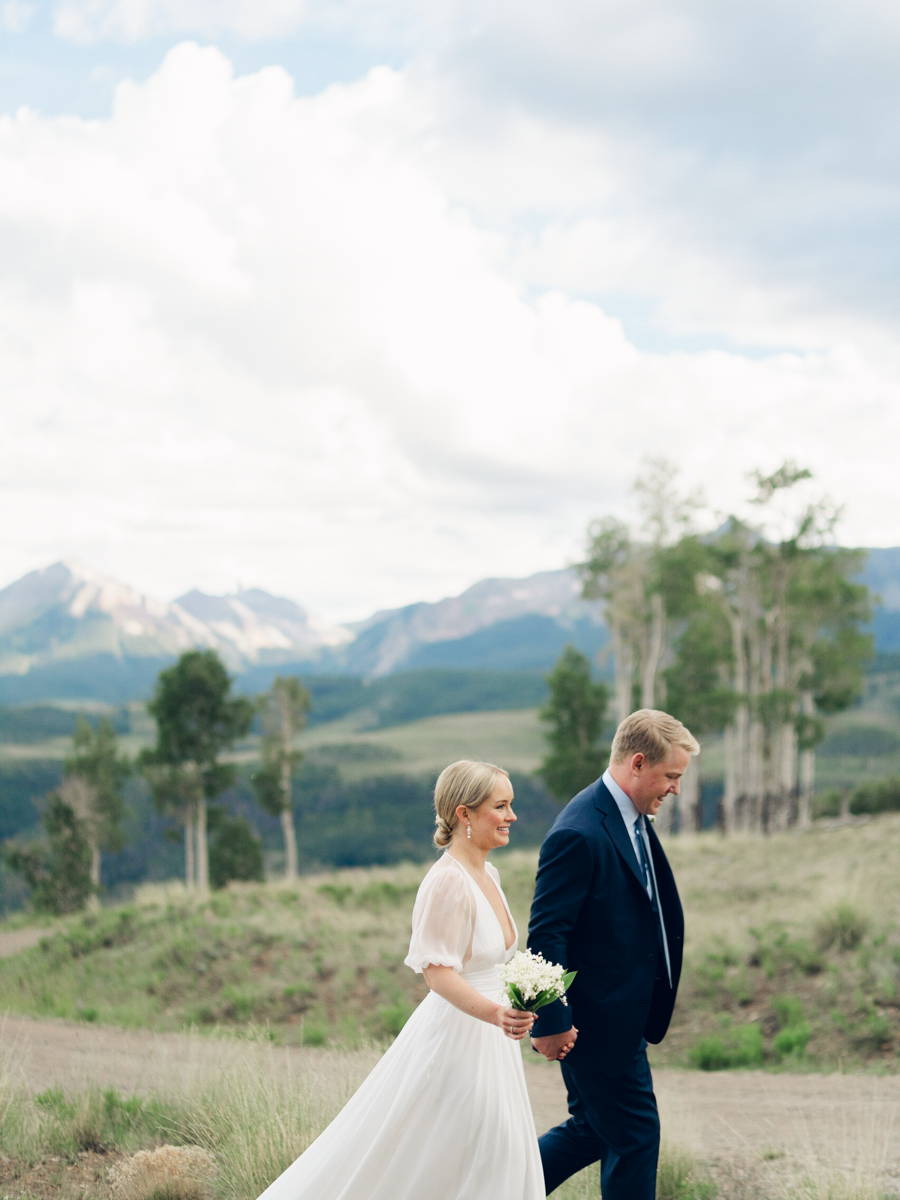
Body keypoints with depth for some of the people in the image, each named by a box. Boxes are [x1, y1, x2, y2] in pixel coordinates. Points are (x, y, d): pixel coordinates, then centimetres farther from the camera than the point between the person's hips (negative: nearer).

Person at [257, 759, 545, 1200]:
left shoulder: (487, 874, 7)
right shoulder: (447, 881, -20)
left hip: (487, 1041, 9)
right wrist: (495, 1013, -39)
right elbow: (439, 973, -25)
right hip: (452, 1036, -9)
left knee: (498, 1160, 13)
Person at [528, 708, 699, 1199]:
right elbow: (546, 934, -22)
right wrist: (549, 1022, -21)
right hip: (597, 1019, -10)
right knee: (634, 1135, 1)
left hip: (622, 1013, 10)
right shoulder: (579, 832, -23)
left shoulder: (633, 819, 8)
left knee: (593, 1130, 19)